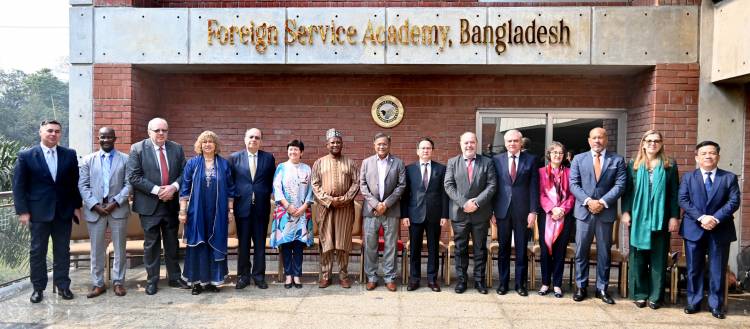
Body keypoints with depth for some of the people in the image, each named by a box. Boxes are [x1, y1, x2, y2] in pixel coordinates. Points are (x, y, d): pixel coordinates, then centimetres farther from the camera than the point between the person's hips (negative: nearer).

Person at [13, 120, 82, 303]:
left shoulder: (69, 155, 4)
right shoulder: (26, 156, -2)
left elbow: (75, 183, 8)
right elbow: (18, 186, -3)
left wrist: (77, 206, 4)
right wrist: (23, 211, -8)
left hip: (64, 212, 2)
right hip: (38, 212, -2)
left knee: (63, 251, 9)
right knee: (37, 251, 7)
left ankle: (63, 285, 19)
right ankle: (38, 288, 18)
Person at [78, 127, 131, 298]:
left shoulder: (125, 159, 4)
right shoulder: (88, 159, 9)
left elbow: (128, 184, -2)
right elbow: (83, 185, 3)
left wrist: (115, 203, -13)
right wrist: (94, 205, -9)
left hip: (118, 208, -1)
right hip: (95, 209, 1)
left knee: (119, 247, 5)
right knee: (97, 249, 6)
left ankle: (118, 282, 16)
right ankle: (98, 284, 16)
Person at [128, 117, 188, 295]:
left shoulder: (177, 148, 5)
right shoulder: (137, 149, -5)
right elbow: (134, 177, -11)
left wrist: (174, 187, -15)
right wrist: (156, 190, -18)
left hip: (171, 204, 3)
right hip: (149, 205, -3)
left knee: (172, 243, 12)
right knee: (151, 244, 6)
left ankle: (174, 277, 23)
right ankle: (152, 280, 17)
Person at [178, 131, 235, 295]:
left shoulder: (224, 164, 5)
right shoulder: (192, 163, 3)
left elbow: (230, 189, 6)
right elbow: (185, 188, 2)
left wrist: (230, 210, 3)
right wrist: (183, 211, -4)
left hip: (217, 213, 1)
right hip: (197, 212, -1)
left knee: (215, 245, 6)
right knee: (197, 246, 4)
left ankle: (213, 280, 16)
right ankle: (197, 281, 13)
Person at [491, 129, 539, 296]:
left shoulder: (531, 159, 3)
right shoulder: (496, 160, 5)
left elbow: (534, 187, 0)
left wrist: (533, 211, -6)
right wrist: (491, 211, -1)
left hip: (523, 211, -1)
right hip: (502, 210, 1)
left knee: (522, 249, 5)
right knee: (503, 248, 8)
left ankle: (520, 283, 15)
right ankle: (503, 282, 18)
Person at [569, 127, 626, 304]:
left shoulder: (617, 160, 5)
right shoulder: (579, 159, 7)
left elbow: (620, 185, -3)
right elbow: (574, 184, 0)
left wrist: (603, 202, -14)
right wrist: (588, 201, -13)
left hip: (606, 212, 0)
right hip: (584, 211, 0)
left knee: (604, 252, 7)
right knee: (581, 251, 4)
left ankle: (602, 288, 17)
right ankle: (580, 286, 14)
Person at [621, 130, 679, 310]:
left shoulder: (670, 166, 5)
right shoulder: (633, 164, 6)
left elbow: (674, 193, 3)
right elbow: (627, 190, 5)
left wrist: (674, 217, -3)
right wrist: (625, 212, -3)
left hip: (661, 219, 0)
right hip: (638, 217, 0)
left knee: (659, 258, 4)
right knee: (638, 257, 4)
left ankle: (656, 296, 12)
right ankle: (639, 294, 13)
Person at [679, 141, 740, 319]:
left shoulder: (730, 177, 5)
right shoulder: (688, 177, 7)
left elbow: (734, 202, -5)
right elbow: (683, 200, -4)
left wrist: (715, 218, -18)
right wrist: (701, 217, -17)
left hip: (720, 230, 0)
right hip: (694, 229, 1)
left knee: (718, 270, 5)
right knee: (694, 269, 7)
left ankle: (716, 305, 16)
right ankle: (693, 302, 18)